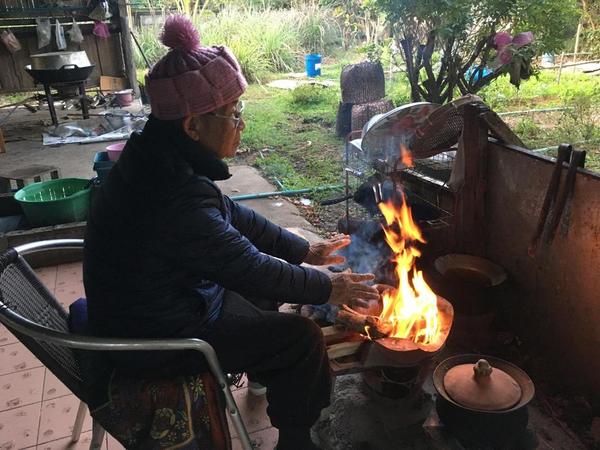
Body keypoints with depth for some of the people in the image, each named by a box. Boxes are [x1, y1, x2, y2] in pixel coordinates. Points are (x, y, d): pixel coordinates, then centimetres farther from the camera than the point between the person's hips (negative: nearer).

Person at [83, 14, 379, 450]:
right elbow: (254, 272, -24)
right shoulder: (179, 199, -35)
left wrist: (304, 250, 5)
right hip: (157, 339, -9)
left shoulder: (158, 154, -6)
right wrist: (330, 288, -9)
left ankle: (268, 370, 41)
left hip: (150, 304, 9)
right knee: (302, 337, -5)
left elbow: (233, 215, 3)